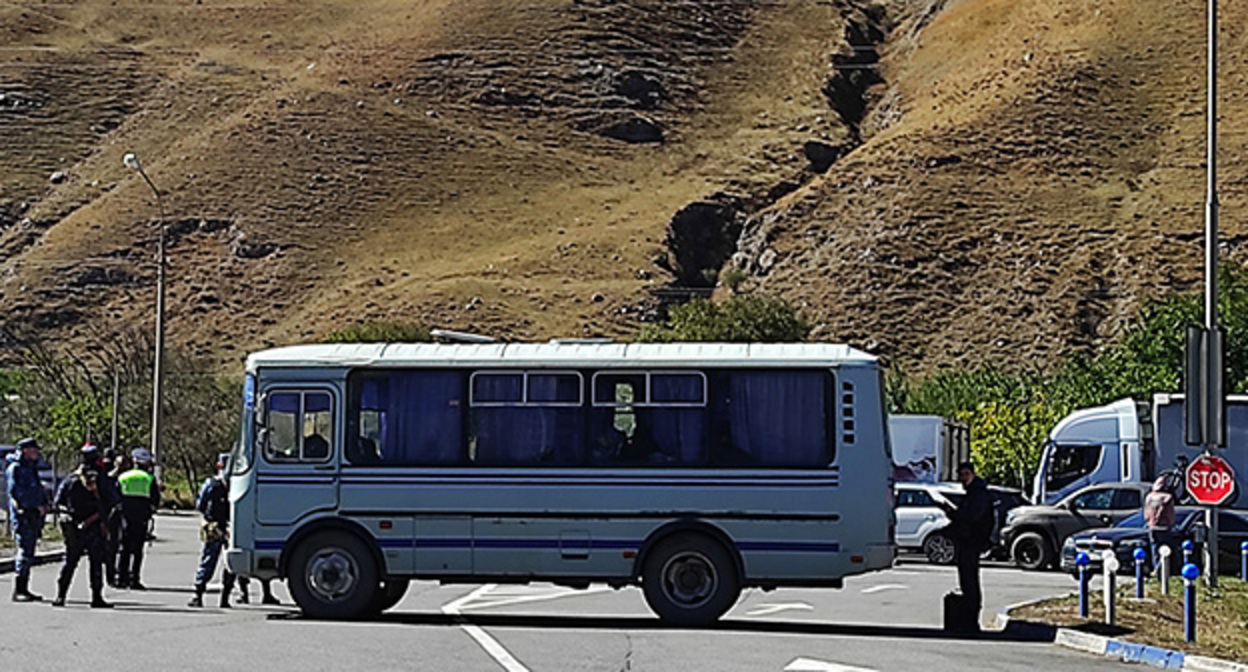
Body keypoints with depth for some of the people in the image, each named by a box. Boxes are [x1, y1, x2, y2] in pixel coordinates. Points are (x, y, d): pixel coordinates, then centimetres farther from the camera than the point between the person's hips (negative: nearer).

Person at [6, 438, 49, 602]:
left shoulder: (31, 469, 19)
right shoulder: (15, 469, -8)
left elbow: (39, 490, 25)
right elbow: (15, 492, -18)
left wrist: (44, 504, 4)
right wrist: (37, 506, -17)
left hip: (34, 516, 9)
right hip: (22, 515, -9)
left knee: (29, 553, 10)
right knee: (24, 551, -12)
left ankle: (24, 589, 14)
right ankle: (17, 591, -12)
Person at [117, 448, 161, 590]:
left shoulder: (122, 477, 5)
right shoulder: (150, 479, -3)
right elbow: (155, 500, -2)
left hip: (126, 518, 2)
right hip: (142, 518, -2)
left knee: (125, 548, 10)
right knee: (138, 549, 0)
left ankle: (121, 578, 7)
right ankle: (134, 580, -4)